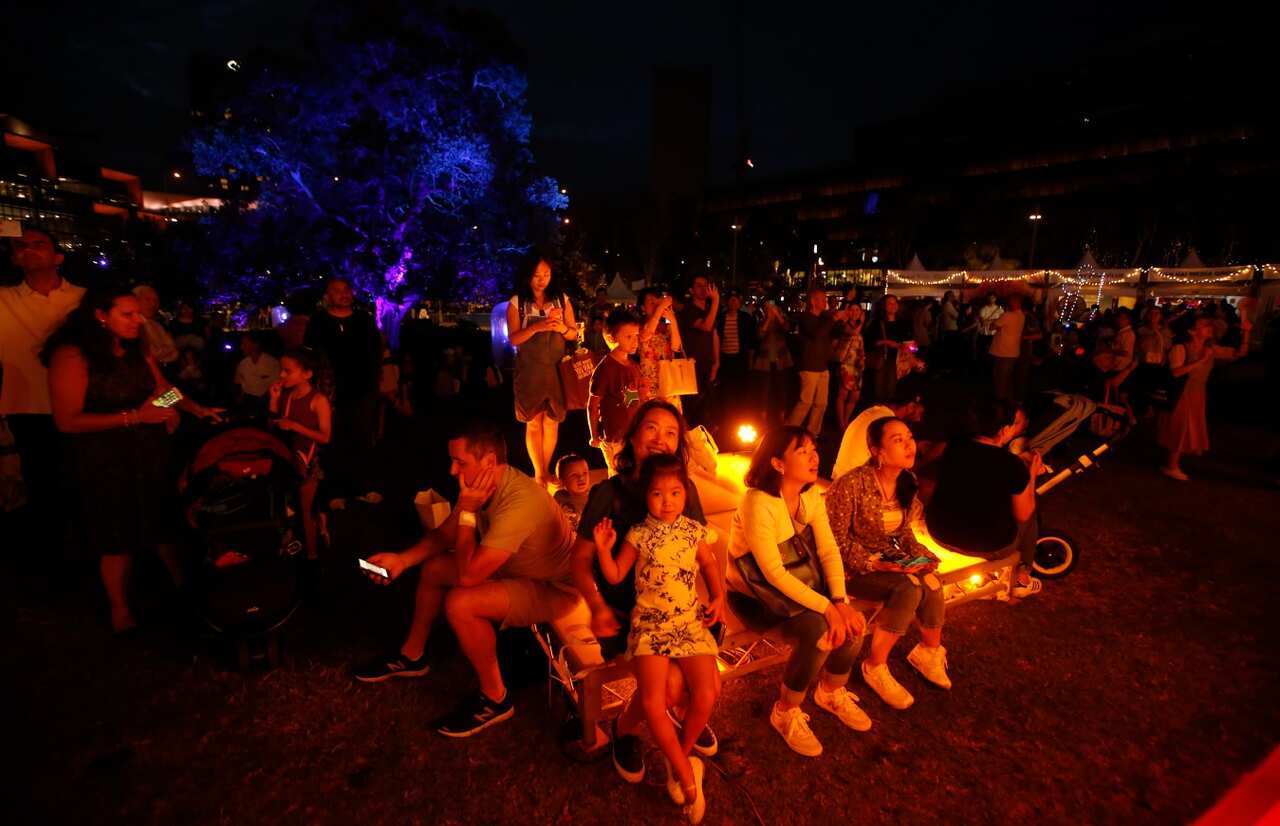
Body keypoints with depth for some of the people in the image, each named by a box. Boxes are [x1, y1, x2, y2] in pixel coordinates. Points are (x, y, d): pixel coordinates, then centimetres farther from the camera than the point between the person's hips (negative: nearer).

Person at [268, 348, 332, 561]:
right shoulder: (284, 395, 1)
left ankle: (311, 553, 23)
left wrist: (295, 426, -24)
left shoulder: (318, 400, -16)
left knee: (305, 510, 7)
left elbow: (325, 437, -16)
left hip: (306, 460, -5)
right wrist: (273, 400, -5)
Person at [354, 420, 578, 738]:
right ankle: (412, 656, 33)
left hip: (552, 589, -9)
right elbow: (445, 534, 7)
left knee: (459, 603, -28)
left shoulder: (519, 502, -36)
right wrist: (402, 559, -7)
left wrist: (467, 510, -28)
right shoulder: (487, 483, -9)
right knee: (433, 568, 12)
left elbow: (468, 575, -34)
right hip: (515, 569, 9)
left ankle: (494, 699, -4)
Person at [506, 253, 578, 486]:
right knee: (534, 422, 2)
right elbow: (513, 338, -7)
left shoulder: (562, 299, 6)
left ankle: (546, 470, 20)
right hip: (530, 370, -2)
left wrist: (562, 328, -15)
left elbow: (575, 334, 7)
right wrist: (537, 327, -22)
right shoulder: (516, 303, 0)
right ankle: (538, 472, 13)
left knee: (552, 421, 7)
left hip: (556, 369, 2)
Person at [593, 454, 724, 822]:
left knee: (706, 694, -11)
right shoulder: (639, 535, -3)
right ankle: (686, 772, 6)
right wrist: (603, 549, -16)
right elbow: (615, 575, 1)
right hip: (649, 624, -1)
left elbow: (709, 564, 17)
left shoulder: (694, 531, 1)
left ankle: (680, 757, 20)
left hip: (690, 622, 2)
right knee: (652, 703, -16)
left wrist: (719, 597, 3)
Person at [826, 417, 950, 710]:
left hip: (891, 559, 6)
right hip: (851, 567, -6)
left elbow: (904, 531, 11)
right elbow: (836, 540, -17)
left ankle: (929, 651, 11)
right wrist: (874, 564, -25)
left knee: (932, 586, -20)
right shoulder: (851, 485, -24)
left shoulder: (907, 481, -2)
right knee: (911, 588, -28)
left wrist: (921, 556, -7)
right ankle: (875, 667, -8)